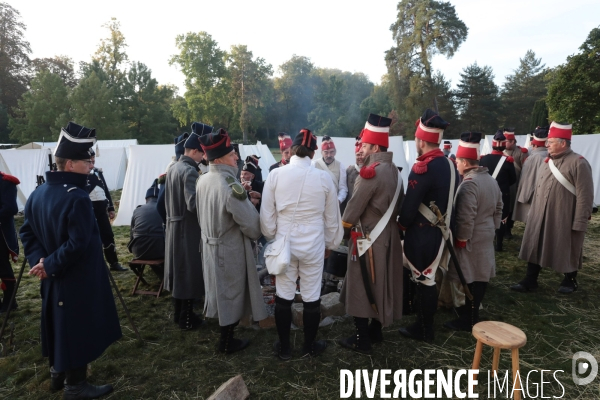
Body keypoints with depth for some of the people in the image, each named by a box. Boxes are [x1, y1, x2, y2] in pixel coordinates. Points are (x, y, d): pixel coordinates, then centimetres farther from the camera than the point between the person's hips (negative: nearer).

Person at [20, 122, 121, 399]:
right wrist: (49, 265, -16)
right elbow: (78, 244, -29)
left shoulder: (38, 193, 3)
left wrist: (39, 260, -2)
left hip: (54, 277, 9)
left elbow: (27, 232, 7)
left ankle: (58, 373, 40)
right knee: (76, 328, 5)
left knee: (59, 323, 22)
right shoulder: (78, 199, -25)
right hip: (77, 280, -9)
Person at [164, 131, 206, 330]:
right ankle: (187, 318, 15)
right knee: (189, 270, 3)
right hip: (188, 228, -9)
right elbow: (193, 204, -26)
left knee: (178, 269, 18)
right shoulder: (190, 171, -20)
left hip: (174, 225, 9)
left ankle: (178, 313, 31)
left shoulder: (173, 168, 9)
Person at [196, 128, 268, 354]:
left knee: (221, 291, 23)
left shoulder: (203, 181, -1)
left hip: (211, 244, 8)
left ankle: (225, 330, 43)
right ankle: (227, 342, 25)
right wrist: (256, 235, -1)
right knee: (231, 293, 9)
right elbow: (250, 222, -22)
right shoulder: (229, 186, -28)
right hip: (230, 249, -8)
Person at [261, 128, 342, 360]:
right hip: (314, 245, 0)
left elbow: (266, 214, -1)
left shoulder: (275, 175, -8)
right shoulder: (323, 178, -7)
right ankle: (310, 346, 30)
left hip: (284, 244, 1)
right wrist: (331, 243, 17)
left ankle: (284, 348, 28)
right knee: (312, 297, 13)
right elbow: (332, 217, 2)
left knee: (283, 296, 13)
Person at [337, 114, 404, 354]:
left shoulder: (370, 173, -22)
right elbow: (397, 206, 12)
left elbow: (354, 208, -17)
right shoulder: (395, 171, 6)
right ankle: (376, 331, 33)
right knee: (380, 284, 18)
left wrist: (344, 226, 1)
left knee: (361, 288, 4)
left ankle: (362, 340, 15)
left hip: (368, 239, -9)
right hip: (388, 236, 9)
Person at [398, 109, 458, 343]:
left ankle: (424, 331, 19)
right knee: (428, 279, 21)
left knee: (423, 281, 4)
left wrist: (401, 226, -3)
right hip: (439, 231, 8)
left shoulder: (422, 168, -22)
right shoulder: (450, 165, 5)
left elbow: (409, 206, -21)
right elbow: (447, 200, 12)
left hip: (421, 234, -8)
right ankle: (424, 320, 37)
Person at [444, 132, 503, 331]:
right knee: (480, 277, 17)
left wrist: (460, 240, -16)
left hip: (470, 240, -9)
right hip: (485, 237, 9)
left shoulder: (468, 184, -23)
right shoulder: (491, 180, 8)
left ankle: (467, 321, 13)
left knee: (468, 280, 1)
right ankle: (473, 315, 31)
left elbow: (465, 218, -26)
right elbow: (498, 208, 16)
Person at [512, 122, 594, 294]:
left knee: (568, 251, 12)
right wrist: (533, 212, 15)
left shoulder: (578, 163, -14)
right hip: (540, 217, 6)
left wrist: (580, 223, -17)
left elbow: (584, 196, -16)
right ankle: (530, 281, 21)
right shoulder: (547, 162, 8)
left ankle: (570, 280, 33)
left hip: (565, 219, -6)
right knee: (535, 248, 10)